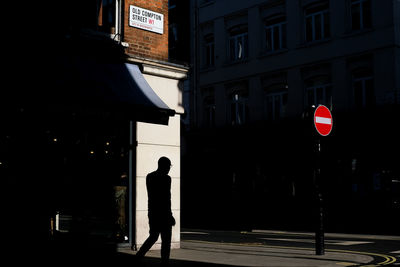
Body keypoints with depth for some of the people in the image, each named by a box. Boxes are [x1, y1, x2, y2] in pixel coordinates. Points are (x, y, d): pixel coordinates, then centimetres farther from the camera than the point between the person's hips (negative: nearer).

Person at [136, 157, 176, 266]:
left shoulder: (149, 177, 8)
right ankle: (164, 262, 6)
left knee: (153, 236, 17)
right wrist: (169, 215, -11)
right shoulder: (166, 178, -13)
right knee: (166, 240, 4)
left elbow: (150, 195, 13)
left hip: (152, 212, 7)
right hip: (163, 212, -7)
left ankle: (139, 256, 3)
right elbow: (167, 198, -16)